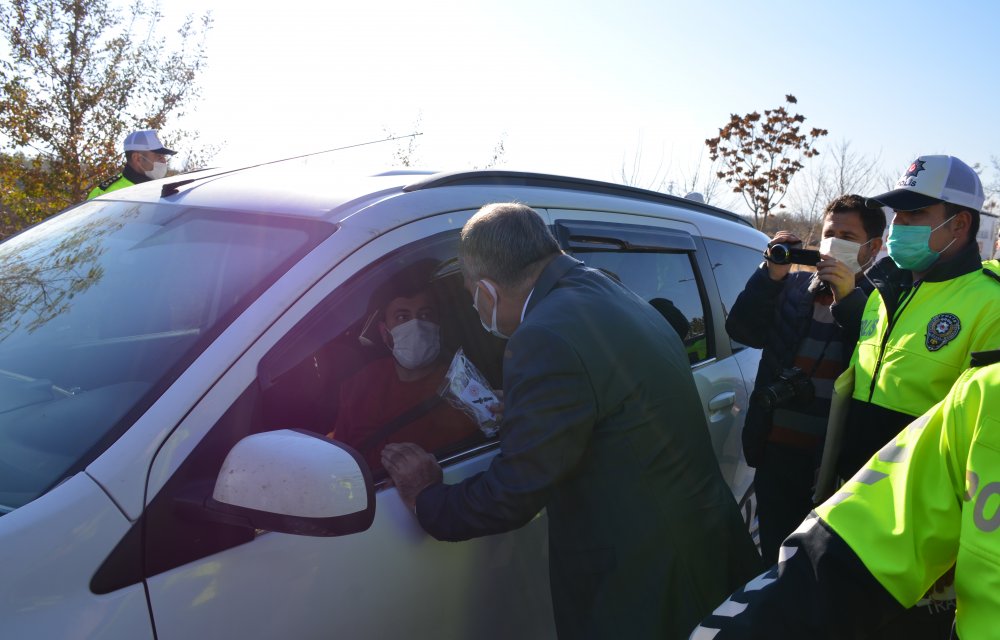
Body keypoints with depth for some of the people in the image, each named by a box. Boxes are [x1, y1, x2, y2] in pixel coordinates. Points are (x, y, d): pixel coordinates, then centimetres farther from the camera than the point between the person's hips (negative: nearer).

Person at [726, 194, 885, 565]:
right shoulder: (792, 287, 8)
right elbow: (741, 330, -3)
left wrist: (849, 298, -22)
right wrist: (772, 274, -12)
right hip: (777, 454, 3)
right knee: (775, 558, 16)